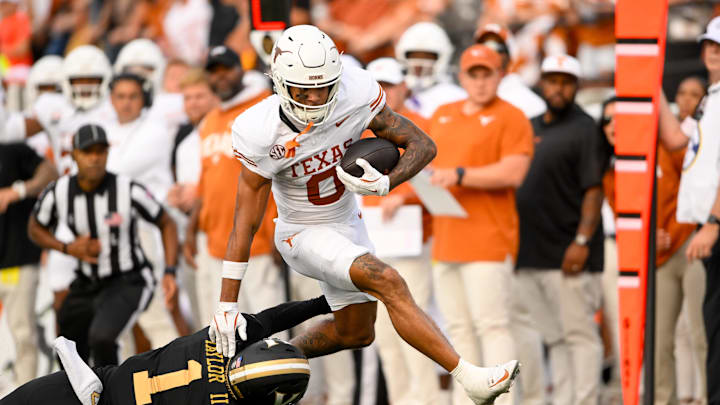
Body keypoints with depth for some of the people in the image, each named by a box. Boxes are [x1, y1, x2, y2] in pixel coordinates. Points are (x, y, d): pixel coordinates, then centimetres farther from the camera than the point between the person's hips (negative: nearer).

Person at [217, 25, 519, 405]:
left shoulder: (355, 97, -22)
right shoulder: (263, 135, -28)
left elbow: (423, 145, -12)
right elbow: (245, 223, -21)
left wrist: (385, 184, -32)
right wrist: (226, 305, -20)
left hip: (347, 223, 6)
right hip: (304, 234, -6)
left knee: (355, 333, 17)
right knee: (388, 283, -27)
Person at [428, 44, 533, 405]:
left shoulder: (510, 118, -2)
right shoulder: (442, 115, 20)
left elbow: (513, 172, -14)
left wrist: (460, 175, -20)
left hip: (488, 241, -7)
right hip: (445, 241, 7)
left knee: (492, 326, -12)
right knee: (459, 330, 8)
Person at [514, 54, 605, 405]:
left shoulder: (584, 128, -5)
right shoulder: (531, 127, 17)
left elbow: (594, 189, -12)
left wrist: (582, 241, -21)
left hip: (567, 255, -7)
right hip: (530, 254, 7)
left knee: (579, 334, -6)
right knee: (554, 337, 10)